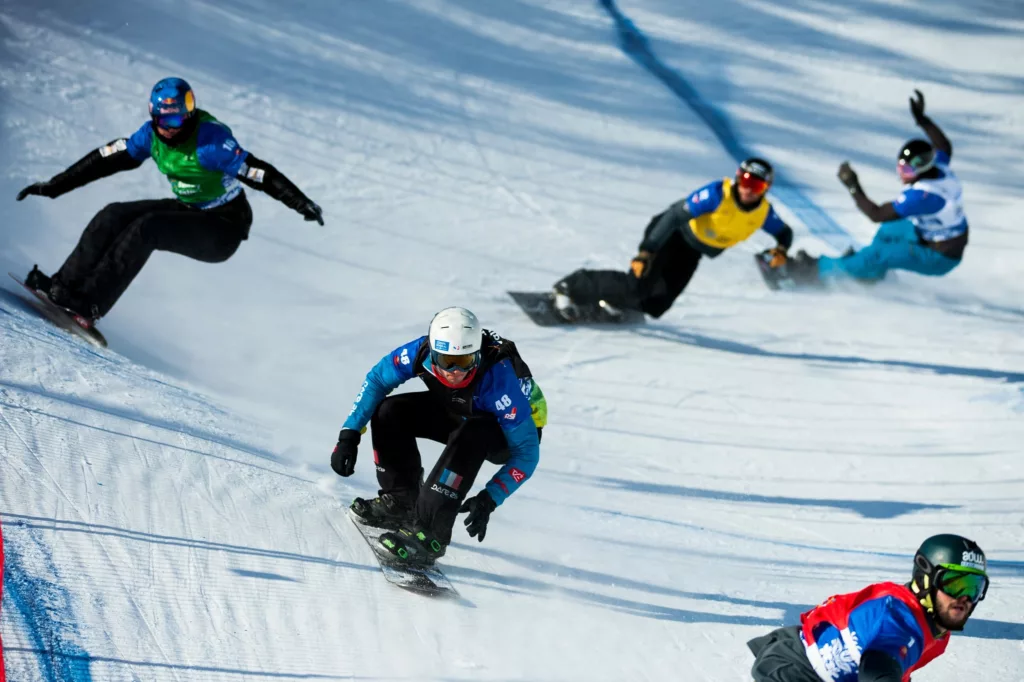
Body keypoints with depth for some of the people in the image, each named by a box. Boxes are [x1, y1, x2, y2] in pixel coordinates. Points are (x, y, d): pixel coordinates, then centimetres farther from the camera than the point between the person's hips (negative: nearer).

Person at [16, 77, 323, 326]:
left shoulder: (209, 139, -26)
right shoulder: (153, 134, -5)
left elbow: (258, 172, -29)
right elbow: (106, 159, 2)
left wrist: (302, 204, -37)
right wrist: (54, 186, 4)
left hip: (223, 229, -7)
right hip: (188, 211, 7)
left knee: (146, 228, -27)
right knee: (113, 217, -7)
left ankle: (88, 304, -27)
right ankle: (64, 285, -7)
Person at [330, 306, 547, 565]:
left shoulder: (499, 380, -39)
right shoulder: (424, 351, -27)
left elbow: (526, 452, -32)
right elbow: (376, 379, -9)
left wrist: (489, 500, -40)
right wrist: (349, 435, -17)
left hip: (510, 432, -6)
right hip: (462, 412, 6)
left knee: (468, 434, -38)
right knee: (390, 412, -12)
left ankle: (430, 533, -36)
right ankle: (401, 501, 3)